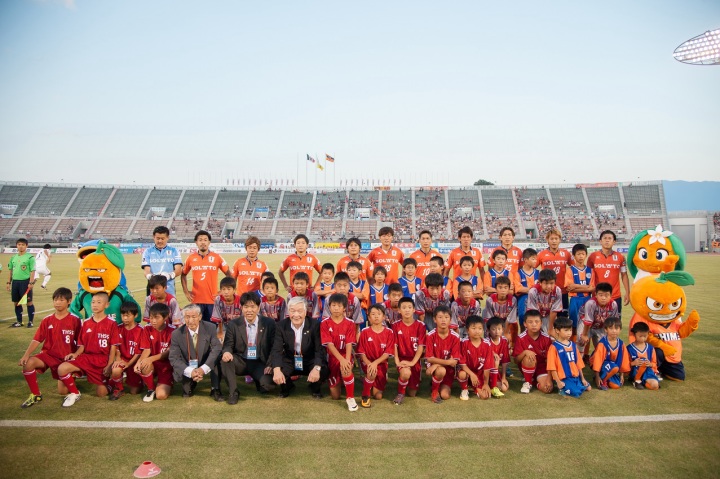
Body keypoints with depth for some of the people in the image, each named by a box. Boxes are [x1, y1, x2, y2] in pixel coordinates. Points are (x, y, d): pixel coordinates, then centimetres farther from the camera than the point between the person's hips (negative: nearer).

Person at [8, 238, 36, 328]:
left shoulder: (30, 257, -5)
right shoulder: (13, 257, 12)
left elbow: (32, 271, -9)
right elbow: (10, 270, 18)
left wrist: (31, 282, -16)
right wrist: (9, 282, 12)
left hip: (25, 281, -6)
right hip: (15, 281, 6)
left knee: (29, 302, -2)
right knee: (16, 302, 10)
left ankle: (30, 321, 6)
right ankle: (19, 321, 21)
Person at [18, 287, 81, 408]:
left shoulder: (75, 320, -8)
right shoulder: (47, 320, 1)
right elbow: (37, 340, -2)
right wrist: (26, 354, -16)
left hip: (66, 358, -3)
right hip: (48, 354, 3)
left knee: (63, 391, -5)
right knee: (28, 363, -30)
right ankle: (35, 395, -9)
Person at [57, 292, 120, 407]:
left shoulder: (111, 324, -6)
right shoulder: (86, 323, 7)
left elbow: (113, 346, -7)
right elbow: (82, 345, 9)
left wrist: (109, 365, -12)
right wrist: (76, 354, -12)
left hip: (103, 360, -4)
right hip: (86, 357, 4)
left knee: (102, 393, -6)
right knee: (62, 368, -22)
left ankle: (108, 381, 30)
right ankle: (74, 393, 0)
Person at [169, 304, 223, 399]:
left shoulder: (210, 328, -15)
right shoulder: (177, 334, -13)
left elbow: (217, 349, -22)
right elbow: (173, 358, -16)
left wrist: (203, 369, -35)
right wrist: (190, 371, -32)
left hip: (206, 366, 0)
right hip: (187, 368, 1)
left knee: (216, 356, -30)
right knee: (178, 376, -30)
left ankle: (215, 390, -13)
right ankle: (190, 385, 9)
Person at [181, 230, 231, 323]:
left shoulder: (217, 257, -1)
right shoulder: (191, 258, 4)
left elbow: (229, 274, 5)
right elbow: (183, 274, 17)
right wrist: (185, 291, 8)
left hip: (212, 300, -1)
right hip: (196, 300, 1)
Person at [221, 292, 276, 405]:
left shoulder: (269, 323, -3)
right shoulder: (233, 324, -1)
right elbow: (228, 345, -1)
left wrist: (270, 365, -15)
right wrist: (227, 352, -26)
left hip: (260, 363, -1)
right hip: (240, 362, 1)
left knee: (268, 384, -27)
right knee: (226, 359, -31)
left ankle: (258, 381, 12)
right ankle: (233, 392, -12)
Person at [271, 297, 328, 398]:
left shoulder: (315, 324, -16)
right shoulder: (281, 325, -11)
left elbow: (319, 349, -20)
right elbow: (277, 350, -17)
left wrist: (316, 368, -40)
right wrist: (277, 370, -37)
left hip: (310, 361, -1)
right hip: (289, 361, 2)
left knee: (324, 371, -31)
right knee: (274, 372, -27)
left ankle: (315, 389, 8)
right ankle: (287, 386, 13)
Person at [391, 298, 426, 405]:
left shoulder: (420, 326, -6)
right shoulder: (396, 326, -4)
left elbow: (421, 346, -10)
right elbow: (394, 345, -6)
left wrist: (412, 362, -20)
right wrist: (397, 361, -18)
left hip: (415, 361, 1)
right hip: (402, 359, -1)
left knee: (412, 393, 5)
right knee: (406, 373, -36)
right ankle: (400, 393, -7)